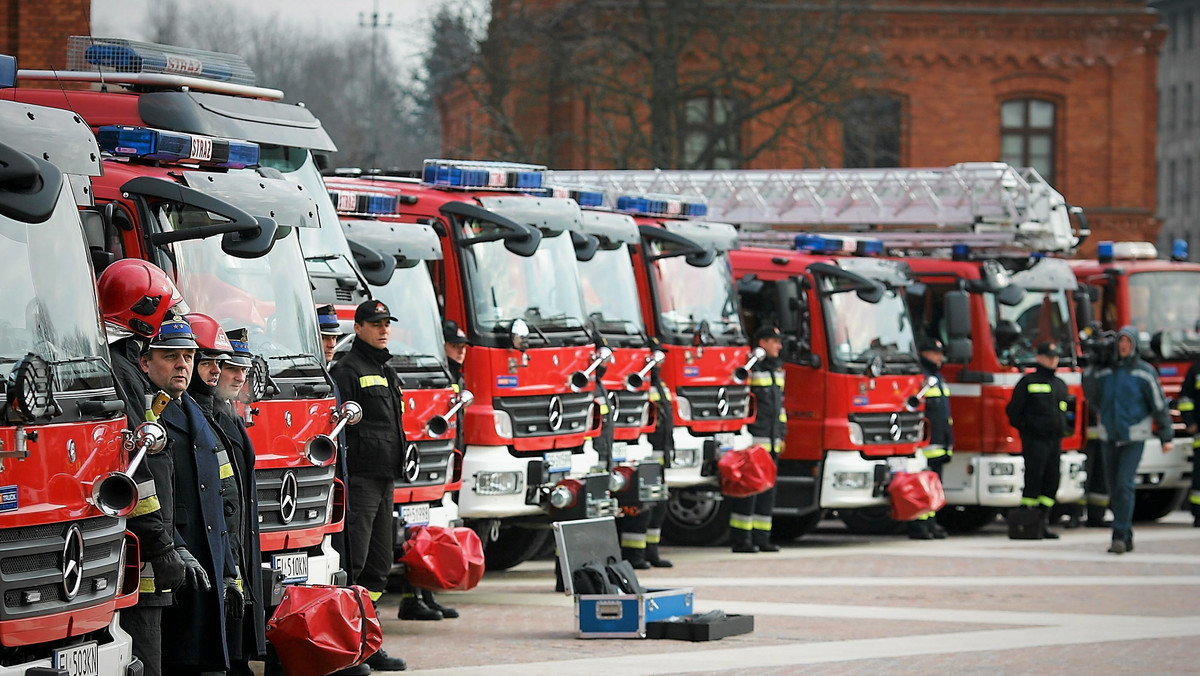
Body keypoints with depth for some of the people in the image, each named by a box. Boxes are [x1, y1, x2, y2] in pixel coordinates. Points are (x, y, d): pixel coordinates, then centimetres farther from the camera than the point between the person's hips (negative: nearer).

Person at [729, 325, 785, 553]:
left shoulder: (776, 368, 18)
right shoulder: (749, 367, -10)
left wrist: (781, 435, 21)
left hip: (771, 440, 9)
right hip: (752, 438, -9)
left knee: (767, 489, 8)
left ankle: (761, 537, 11)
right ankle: (740, 539, -6)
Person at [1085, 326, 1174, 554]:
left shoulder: (1145, 372, -3)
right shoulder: (1103, 372, 6)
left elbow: (1160, 405, 0)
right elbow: (1093, 398, 14)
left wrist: (1166, 437, -2)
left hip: (1134, 438, -4)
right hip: (1110, 438, 4)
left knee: (1125, 485, -16)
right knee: (1113, 488, 5)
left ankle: (1120, 535, -15)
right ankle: (1127, 536, 16)